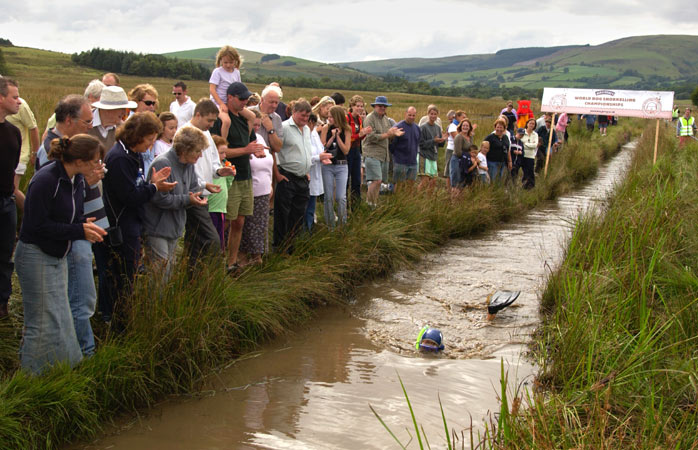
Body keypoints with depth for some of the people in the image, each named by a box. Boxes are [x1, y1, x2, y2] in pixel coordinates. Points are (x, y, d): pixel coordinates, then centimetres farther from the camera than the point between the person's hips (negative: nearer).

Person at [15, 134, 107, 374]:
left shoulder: (77, 180, 3)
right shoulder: (45, 180, -23)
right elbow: (38, 225, -23)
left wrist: (86, 226, -8)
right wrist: (79, 231, -22)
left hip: (58, 256, 9)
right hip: (35, 257, -9)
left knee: (60, 317, 15)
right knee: (44, 322, -2)